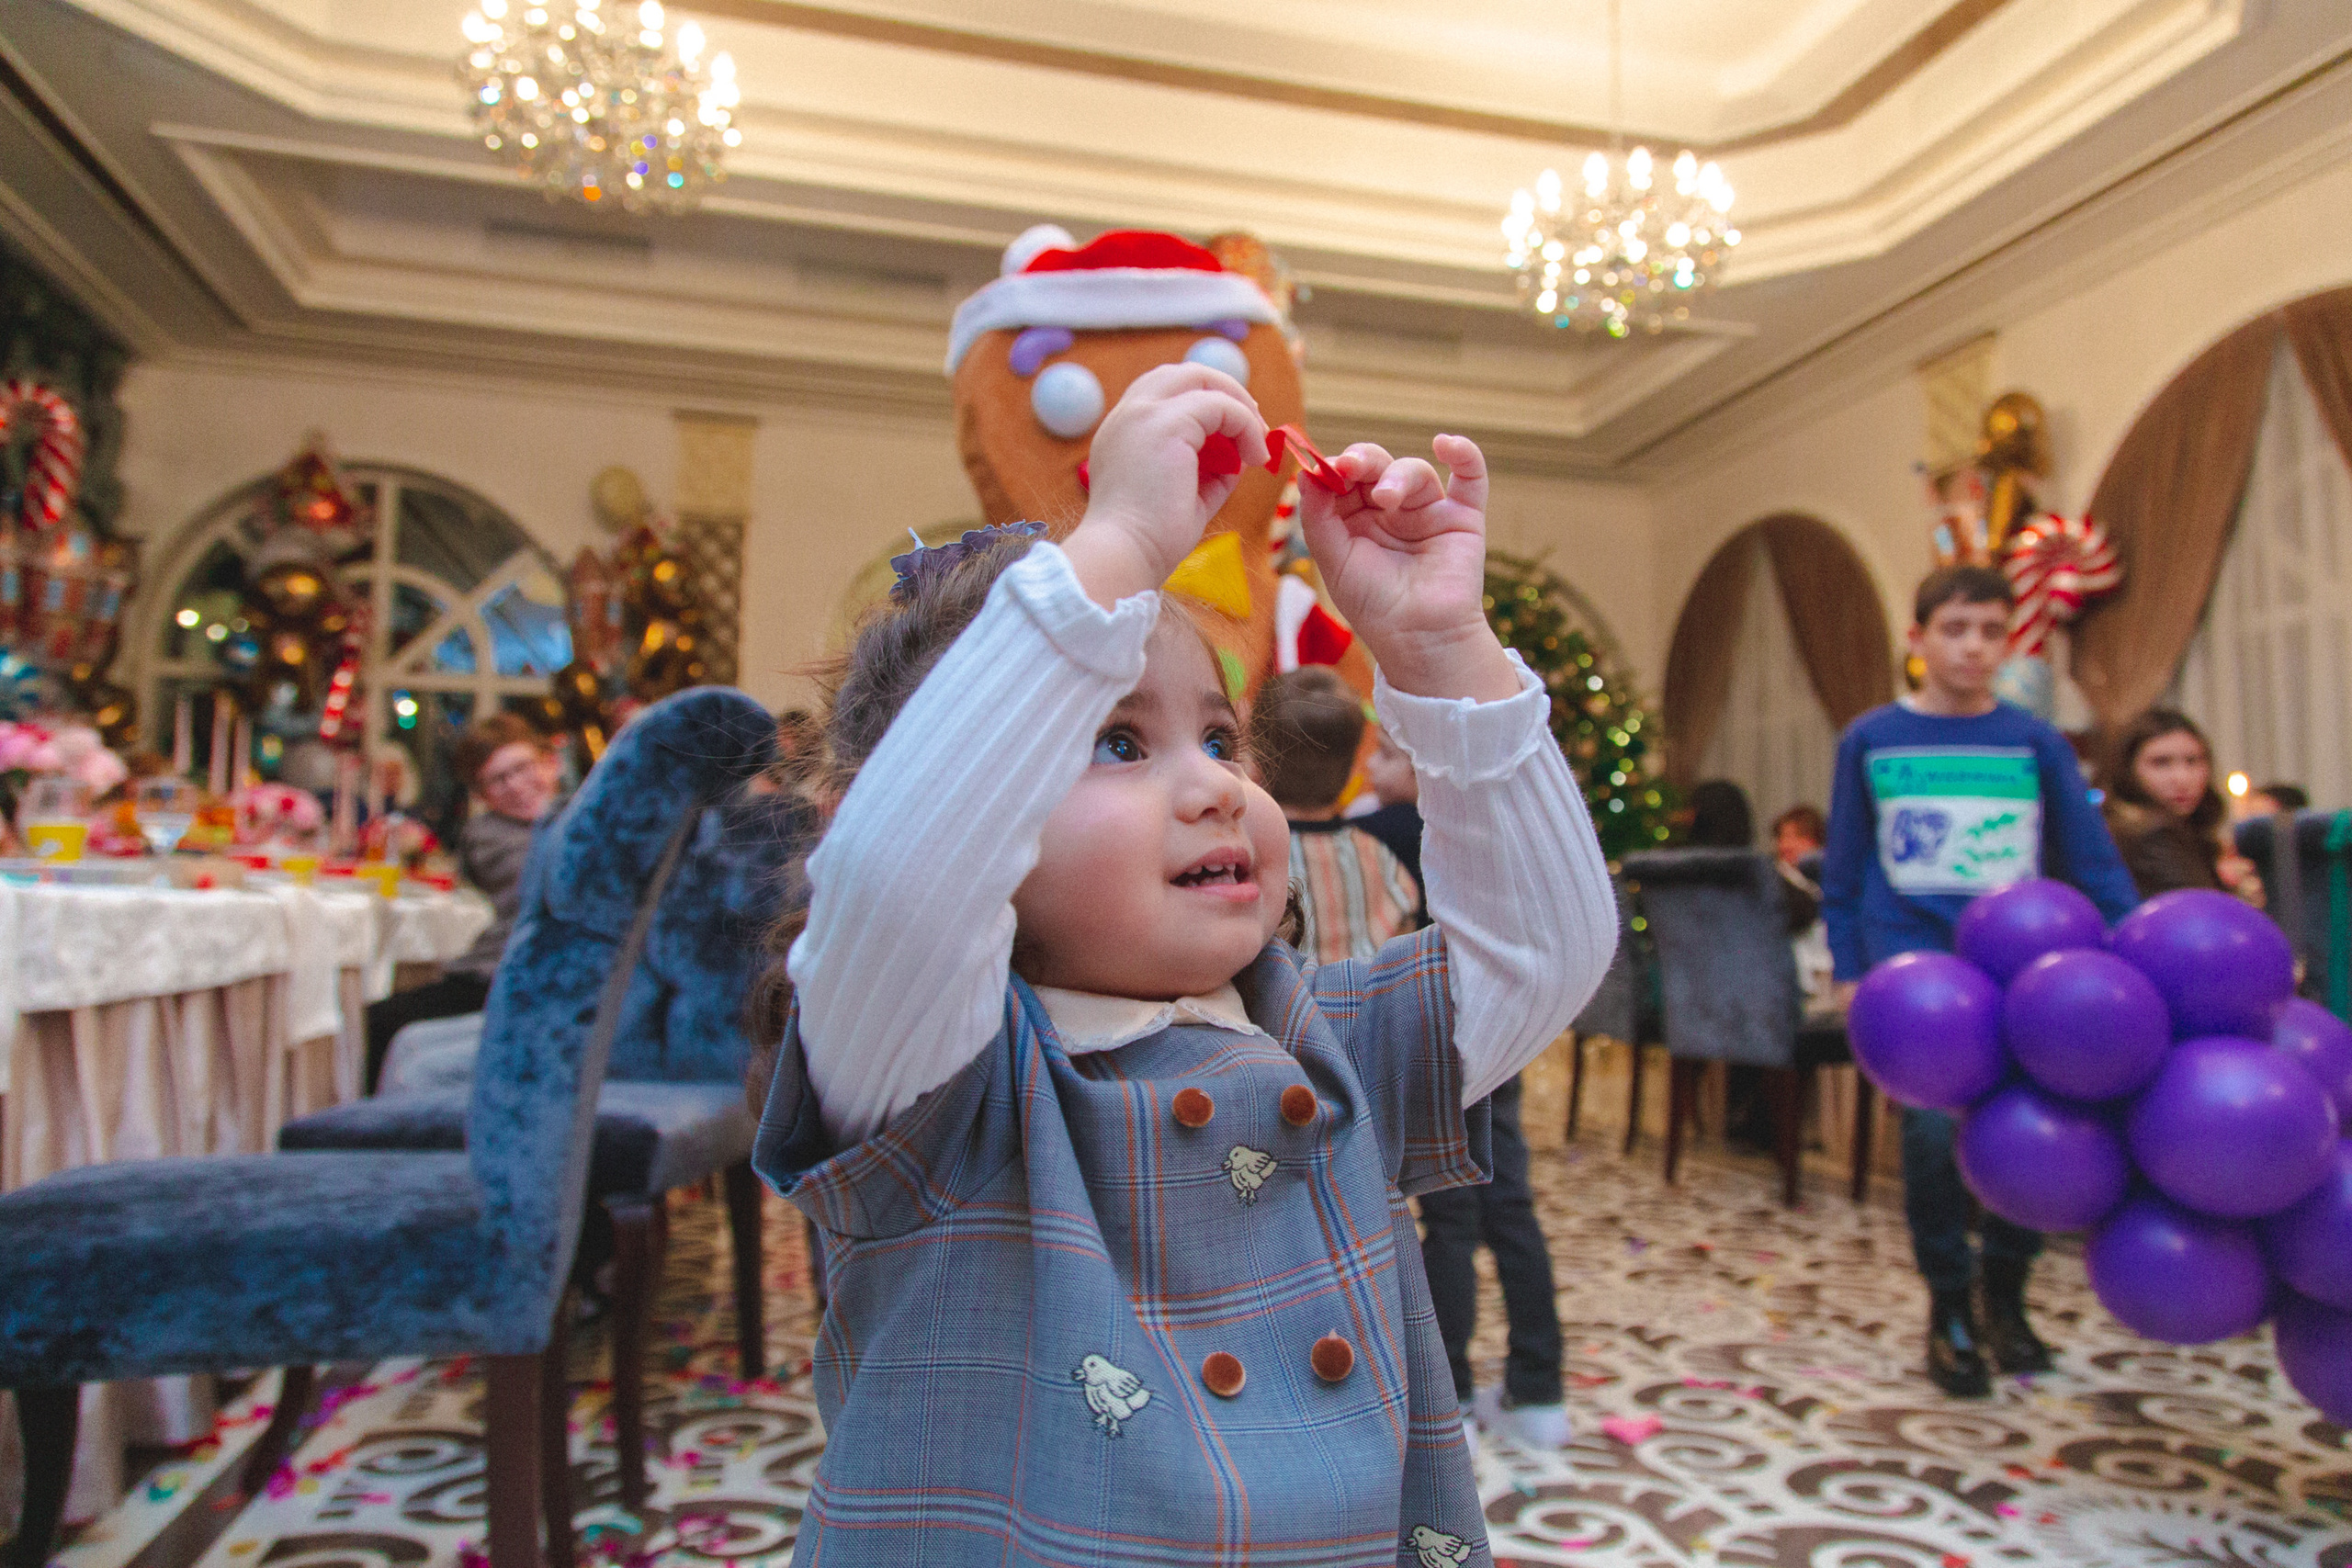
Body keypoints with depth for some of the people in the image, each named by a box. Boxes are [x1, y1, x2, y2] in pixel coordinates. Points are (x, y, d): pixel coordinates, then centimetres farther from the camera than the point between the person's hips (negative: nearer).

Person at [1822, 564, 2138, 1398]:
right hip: (1914, 966, -1)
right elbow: (1844, 869, 8)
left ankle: (2005, 1297, 26)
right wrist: (1847, 969, 5)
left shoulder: (2036, 743, 6)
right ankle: (1949, 1310, 13)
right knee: (1933, 1132, -9)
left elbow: (2094, 862, 7)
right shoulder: (1871, 741, 4)